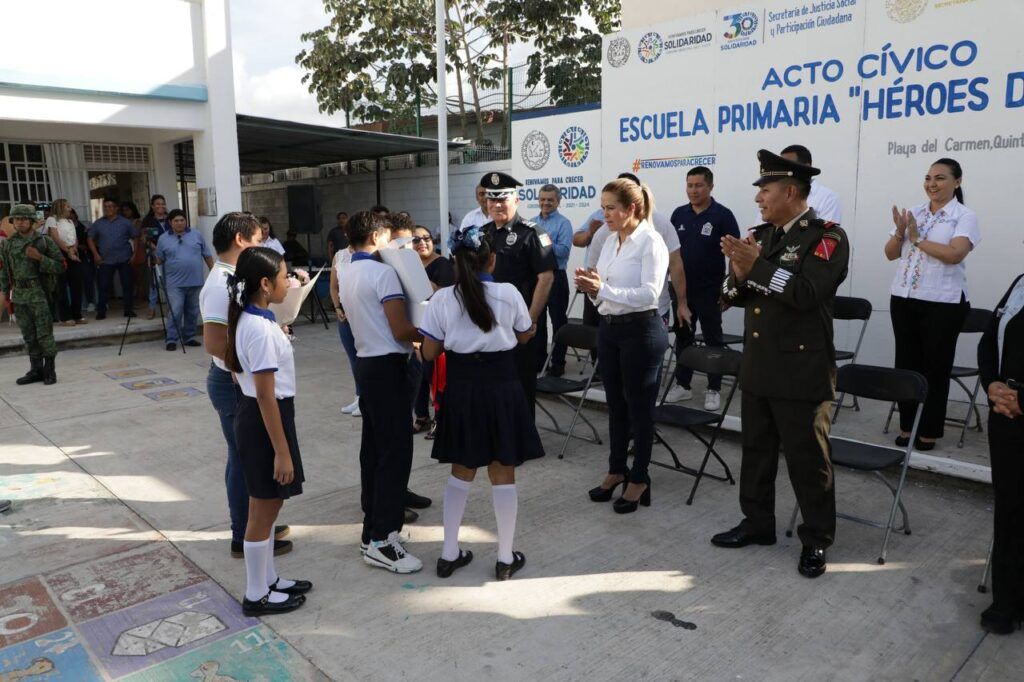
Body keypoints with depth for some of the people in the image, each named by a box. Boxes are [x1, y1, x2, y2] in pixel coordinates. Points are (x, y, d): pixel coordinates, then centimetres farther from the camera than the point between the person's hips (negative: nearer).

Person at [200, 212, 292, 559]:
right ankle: (245, 538, 16)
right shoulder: (221, 285, -21)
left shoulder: (234, 279, 10)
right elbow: (214, 343, -29)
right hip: (235, 383, -10)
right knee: (245, 458, 2)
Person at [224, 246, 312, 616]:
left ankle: (267, 578, 36)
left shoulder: (251, 320, 6)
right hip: (265, 421, -10)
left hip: (259, 417, 10)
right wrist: (282, 452, -21)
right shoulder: (261, 330, -24)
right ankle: (256, 595, 22)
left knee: (269, 505, 21)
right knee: (263, 510, 5)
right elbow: (265, 395, -23)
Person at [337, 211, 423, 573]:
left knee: (373, 448, 14)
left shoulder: (347, 276, 14)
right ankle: (382, 541, -3)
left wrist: (412, 337, 17)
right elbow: (401, 330, -19)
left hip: (366, 363, 9)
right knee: (395, 452, -6)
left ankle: (373, 526, 23)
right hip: (388, 366, -9)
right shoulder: (382, 272, -14)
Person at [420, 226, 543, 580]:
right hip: (501, 384, -1)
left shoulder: (442, 299, -6)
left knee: (461, 472, 17)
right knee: (502, 473, 9)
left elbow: (430, 352, -3)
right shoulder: (508, 294, -8)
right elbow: (525, 336, 9)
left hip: (461, 387, 2)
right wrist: (527, 326, 30)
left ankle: (449, 554, 25)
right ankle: (506, 558, 19)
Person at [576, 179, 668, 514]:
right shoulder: (610, 242, 10)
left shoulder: (651, 242, -12)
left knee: (639, 406, 4)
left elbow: (649, 294, -22)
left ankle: (639, 479, 17)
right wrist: (591, 287, -10)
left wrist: (602, 289, -28)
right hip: (608, 328, 7)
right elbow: (604, 292, 12)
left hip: (641, 330, -7)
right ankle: (617, 470, 30)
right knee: (615, 404, 15)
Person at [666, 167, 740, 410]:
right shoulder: (679, 214, 6)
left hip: (709, 289, -4)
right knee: (682, 337, 12)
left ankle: (714, 389, 14)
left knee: (712, 340, 5)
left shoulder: (722, 215, -7)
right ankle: (682, 384, 23)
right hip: (681, 288, 4)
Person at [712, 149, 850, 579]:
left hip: (801, 371, -7)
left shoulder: (827, 237, -9)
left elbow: (807, 293, -24)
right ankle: (757, 523, 32)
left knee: (807, 458, 5)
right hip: (757, 366, 7)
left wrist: (758, 266, -24)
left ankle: (816, 540, 21)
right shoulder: (761, 234, 12)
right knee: (756, 450, 17)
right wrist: (740, 273, -11)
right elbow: (737, 296, 9)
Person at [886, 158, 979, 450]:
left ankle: (928, 431, 16)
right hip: (903, 299, 5)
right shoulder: (912, 213, 10)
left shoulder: (965, 217, -4)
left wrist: (917, 239, -12)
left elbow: (955, 254, -20)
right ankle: (907, 426, 21)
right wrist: (900, 233, -9)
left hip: (942, 303, -5)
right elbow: (890, 254, 10)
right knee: (906, 363, 10)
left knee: (935, 367, 5)